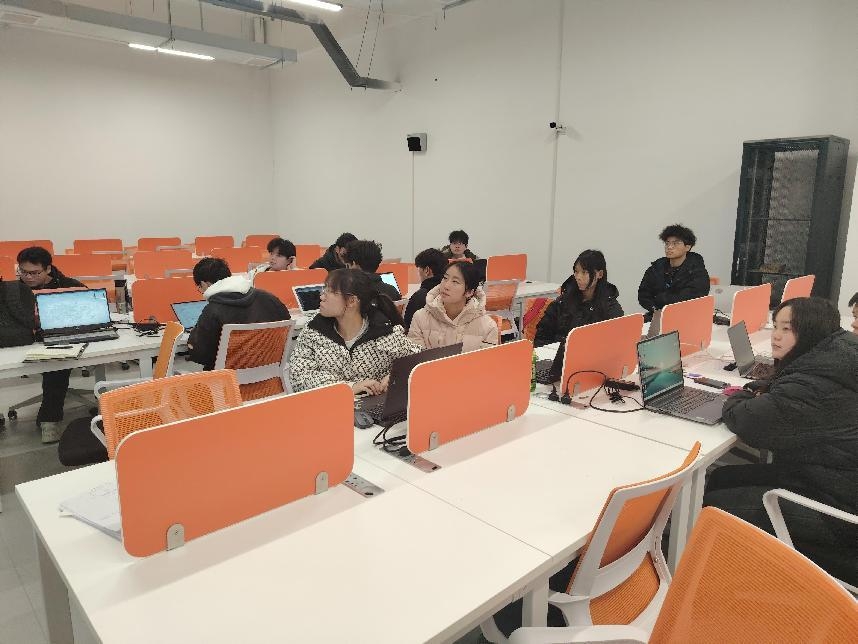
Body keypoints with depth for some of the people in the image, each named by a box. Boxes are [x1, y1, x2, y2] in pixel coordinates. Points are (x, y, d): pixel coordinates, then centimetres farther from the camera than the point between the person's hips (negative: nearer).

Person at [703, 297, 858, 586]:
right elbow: (784, 392, 23)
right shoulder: (830, 360, 3)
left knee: (712, 506, -9)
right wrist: (754, 391, 3)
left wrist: (739, 399, -5)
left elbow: (749, 423, -28)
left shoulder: (817, 385, -29)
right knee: (722, 477, 11)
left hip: (834, 509, -10)